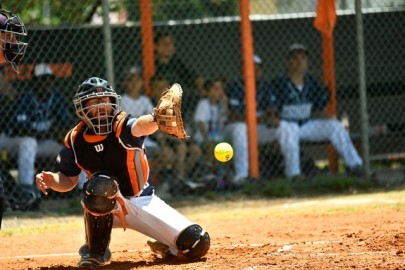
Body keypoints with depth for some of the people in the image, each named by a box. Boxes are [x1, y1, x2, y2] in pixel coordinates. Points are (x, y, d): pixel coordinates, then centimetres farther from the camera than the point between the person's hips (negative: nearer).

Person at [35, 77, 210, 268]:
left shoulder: (122, 127, -20)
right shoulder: (75, 140, -9)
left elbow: (140, 126, -45)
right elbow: (68, 181, 2)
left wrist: (156, 119, -69)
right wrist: (51, 180, -22)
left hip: (143, 201, 0)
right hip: (104, 208, 0)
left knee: (196, 244, -14)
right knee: (101, 183, -38)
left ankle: (164, 246, 22)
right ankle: (95, 252, -17)